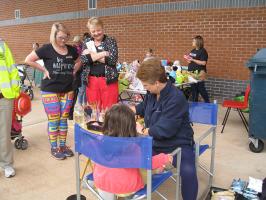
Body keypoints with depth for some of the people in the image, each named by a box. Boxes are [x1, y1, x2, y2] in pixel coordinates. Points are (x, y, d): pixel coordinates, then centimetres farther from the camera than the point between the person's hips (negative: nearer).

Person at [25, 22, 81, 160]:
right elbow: (28, 60, -7)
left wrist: (74, 70, 5)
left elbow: (79, 61, 22)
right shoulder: (47, 49, -8)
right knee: (53, 120, 2)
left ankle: (63, 145, 24)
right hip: (50, 90, -4)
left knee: (63, 119, 11)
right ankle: (54, 148, 16)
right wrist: (44, 70, -9)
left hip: (68, 90, 4)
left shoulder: (71, 50, 5)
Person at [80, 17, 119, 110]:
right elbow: (83, 59, -6)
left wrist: (92, 55, -9)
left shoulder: (111, 41, 2)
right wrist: (103, 54, -12)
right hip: (91, 81, 3)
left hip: (108, 80, -2)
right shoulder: (87, 42, 10)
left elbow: (113, 59, -13)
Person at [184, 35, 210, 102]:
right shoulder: (192, 51, 12)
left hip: (199, 73, -7)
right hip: (192, 73, 8)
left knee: (201, 89, -3)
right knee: (193, 89, 13)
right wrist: (187, 59, 0)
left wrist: (193, 60, -18)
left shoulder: (203, 51, -10)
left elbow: (203, 63, -19)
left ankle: (207, 103, 12)